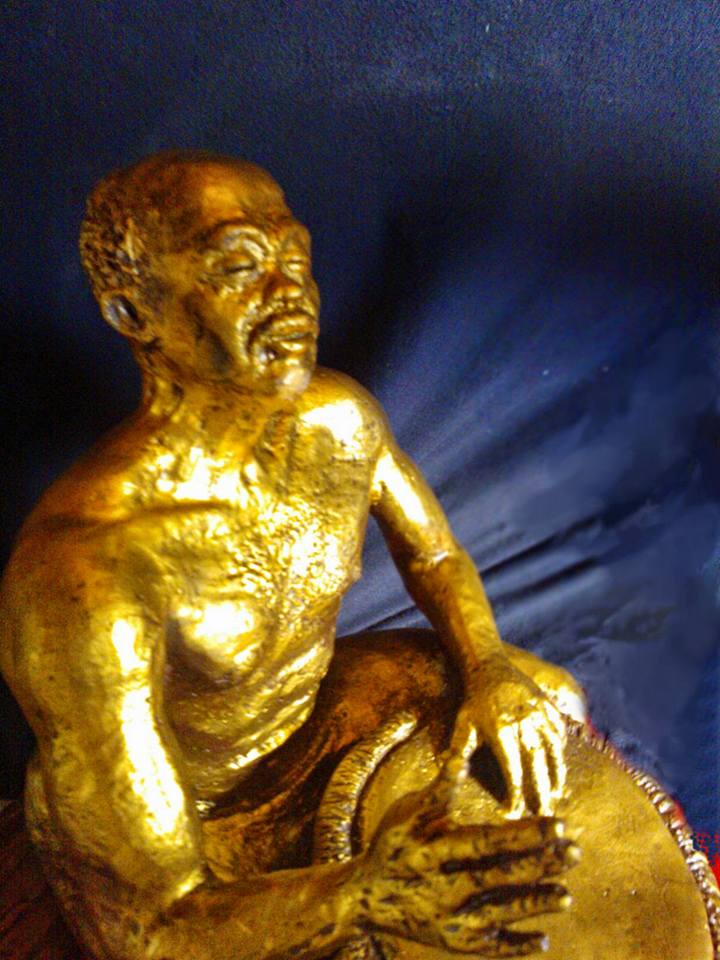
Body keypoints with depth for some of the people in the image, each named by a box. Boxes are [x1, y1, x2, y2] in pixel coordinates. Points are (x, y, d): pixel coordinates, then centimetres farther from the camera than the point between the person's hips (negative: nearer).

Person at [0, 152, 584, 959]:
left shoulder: (337, 419, -16)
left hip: (309, 715, 6)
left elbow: (434, 555, 4)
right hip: (158, 825, -5)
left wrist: (488, 665, -14)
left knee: (551, 703, 9)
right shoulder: (79, 584, -38)